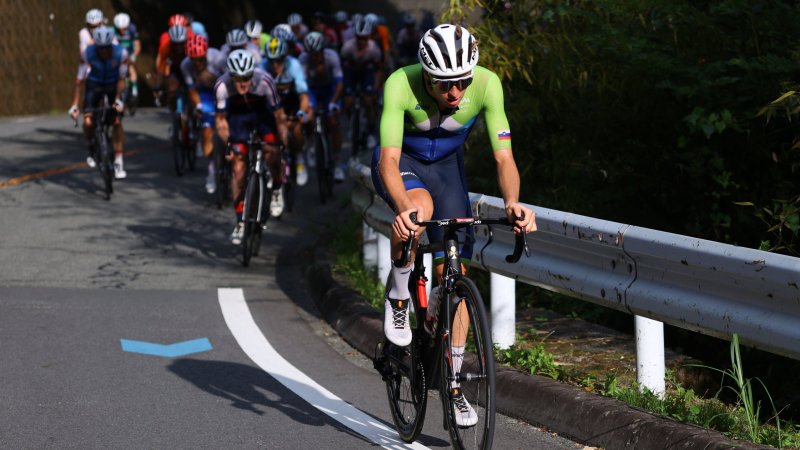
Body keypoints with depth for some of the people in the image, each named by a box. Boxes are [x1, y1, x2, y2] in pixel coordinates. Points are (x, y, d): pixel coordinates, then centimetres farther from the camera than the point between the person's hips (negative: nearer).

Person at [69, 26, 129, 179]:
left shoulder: (121, 53, -28)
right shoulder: (88, 53, -27)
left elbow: (121, 79, -21)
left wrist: (117, 99, -34)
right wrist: (74, 104, -28)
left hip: (113, 86, 0)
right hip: (94, 84, 0)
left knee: (117, 121, -13)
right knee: (88, 122, -16)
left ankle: (118, 162, -4)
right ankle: (91, 148, 14)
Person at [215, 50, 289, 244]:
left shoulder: (264, 81, -34)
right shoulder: (222, 85, -31)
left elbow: (279, 115, -25)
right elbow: (220, 118, -16)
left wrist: (284, 145, -26)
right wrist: (227, 144, -26)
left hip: (262, 113, -1)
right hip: (238, 116, 1)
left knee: (271, 151, -26)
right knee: (238, 168, -4)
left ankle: (277, 189, 5)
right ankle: (240, 222, 7)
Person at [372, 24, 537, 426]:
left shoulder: (487, 85, -29)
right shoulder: (401, 84, -35)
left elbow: (503, 156, -28)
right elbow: (390, 159, -41)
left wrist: (512, 201, -48)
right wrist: (403, 207, -60)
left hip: (446, 165, 3)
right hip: (401, 162, -3)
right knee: (420, 207, -39)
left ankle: (453, 383, 5)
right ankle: (398, 297, -11)